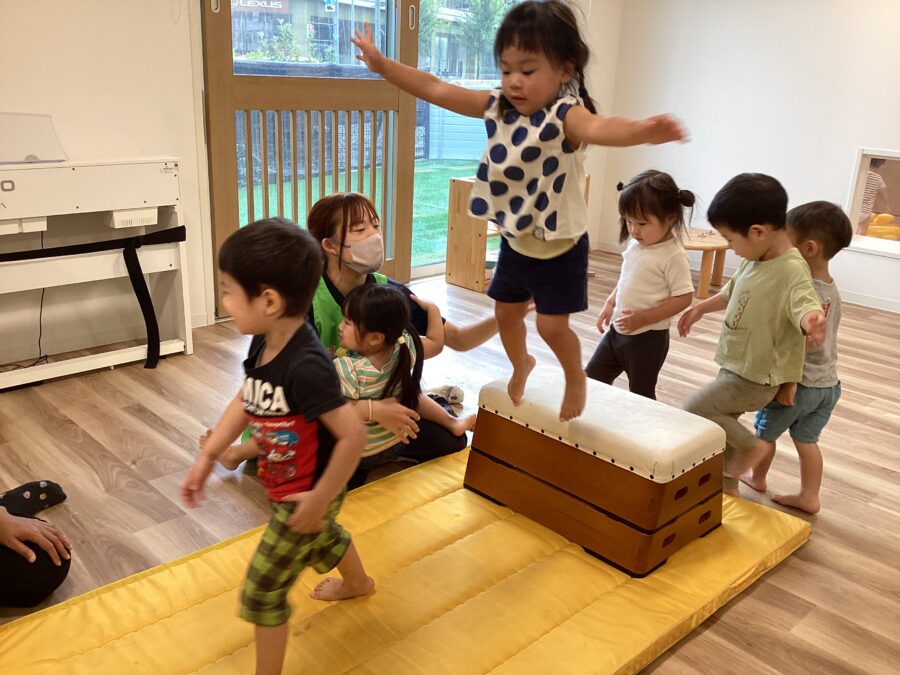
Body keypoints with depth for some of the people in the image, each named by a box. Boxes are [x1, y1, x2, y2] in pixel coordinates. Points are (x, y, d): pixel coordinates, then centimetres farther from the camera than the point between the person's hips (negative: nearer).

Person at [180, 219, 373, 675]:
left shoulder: (305, 366, -38)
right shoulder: (263, 345, -10)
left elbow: (353, 435, -35)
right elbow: (244, 402, 6)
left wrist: (319, 500, -26)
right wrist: (207, 457, 3)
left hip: (305, 496, -9)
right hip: (286, 489, 9)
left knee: (262, 591, 4)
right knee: (321, 539, 36)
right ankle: (358, 583, 66)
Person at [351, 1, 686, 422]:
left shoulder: (565, 115, -26)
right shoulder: (497, 106, -6)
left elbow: (598, 127, -49)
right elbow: (437, 91, -2)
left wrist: (642, 131, -71)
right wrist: (381, 64, -4)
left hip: (560, 246, -6)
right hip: (515, 241, 7)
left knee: (552, 324, -4)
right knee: (506, 312, 19)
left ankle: (576, 378, 28)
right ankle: (521, 365, 50)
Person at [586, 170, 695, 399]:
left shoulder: (673, 256, -20)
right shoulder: (636, 245, 3)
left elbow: (683, 298, -20)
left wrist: (643, 318, -23)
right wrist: (610, 304, 9)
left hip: (647, 339, -8)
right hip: (617, 331, 8)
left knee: (641, 396, 7)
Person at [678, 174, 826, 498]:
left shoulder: (792, 271, -28)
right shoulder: (755, 259, 0)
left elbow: (806, 305, -43)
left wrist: (812, 320, -66)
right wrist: (699, 308, 24)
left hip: (755, 377, -9)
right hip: (735, 366, 9)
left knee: (694, 411, -6)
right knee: (721, 425, 21)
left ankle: (750, 445, 7)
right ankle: (728, 485, 39)